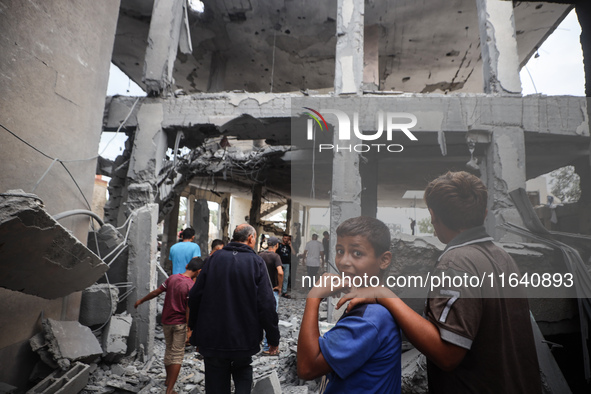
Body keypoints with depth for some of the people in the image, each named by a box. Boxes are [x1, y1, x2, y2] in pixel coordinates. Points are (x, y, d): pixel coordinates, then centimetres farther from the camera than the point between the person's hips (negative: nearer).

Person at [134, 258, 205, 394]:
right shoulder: (191, 286, -19)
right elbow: (188, 310, -21)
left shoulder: (172, 278, -3)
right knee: (177, 354, 5)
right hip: (180, 323, -6)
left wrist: (141, 301, 20)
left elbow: (156, 292, 6)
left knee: (169, 349, 23)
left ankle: (168, 379, 39)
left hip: (166, 321, 6)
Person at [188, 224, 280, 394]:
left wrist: (196, 331, 12)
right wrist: (274, 338, -2)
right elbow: (267, 305, -12)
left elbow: (194, 297, 2)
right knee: (243, 377, 23)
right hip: (244, 340, -1)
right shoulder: (256, 262, -8)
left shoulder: (214, 258, 0)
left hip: (212, 339, 2)